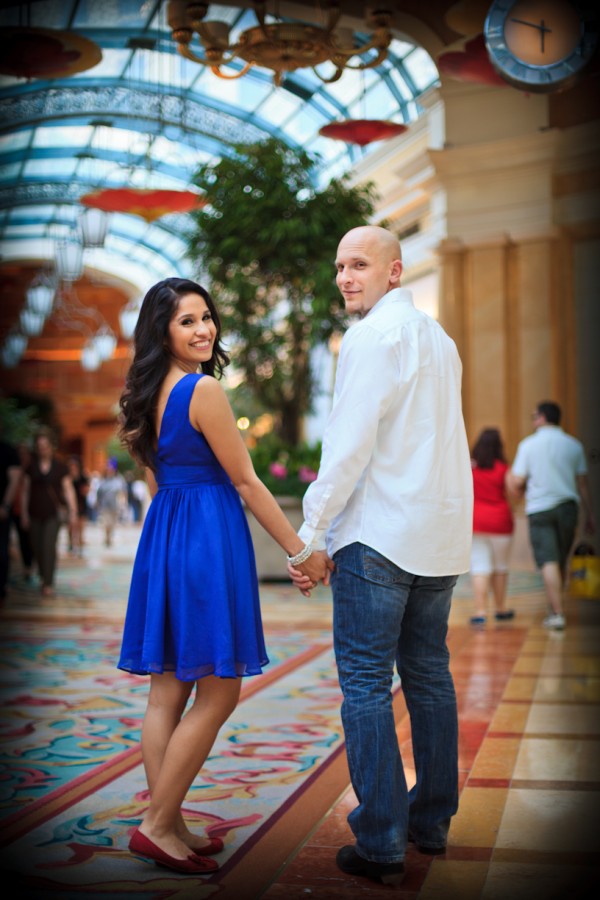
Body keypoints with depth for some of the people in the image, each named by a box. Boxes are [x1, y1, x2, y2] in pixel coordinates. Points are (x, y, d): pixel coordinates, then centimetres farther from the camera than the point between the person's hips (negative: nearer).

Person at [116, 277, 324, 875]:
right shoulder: (204, 390, -13)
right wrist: (300, 552, -6)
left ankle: (167, 825, 17)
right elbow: (246, 483, -12)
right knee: (218, 692, -1)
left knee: (168, 690, 10)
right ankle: (157, 826, 3)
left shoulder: (149, 393, 12)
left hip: (162, 536, 9)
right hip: (208, 536, -9)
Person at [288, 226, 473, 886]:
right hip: (441, 535, 9)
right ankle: (433, 822, 22)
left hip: (378, 535, -8)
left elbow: (348, 444, -16)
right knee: (429, 678, 14)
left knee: (366, 685, -5)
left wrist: (311, 532, -10)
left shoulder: (372, 337, -10)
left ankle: (381, 844, -4)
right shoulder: (439, 339, 17)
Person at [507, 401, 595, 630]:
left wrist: (519, 492, 19)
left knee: (549, 562, -6)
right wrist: (589, 515, 9)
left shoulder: (528, 445, -3)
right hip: (567, 507, 3)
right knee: (561, 562, 15)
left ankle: (557, 613, -12)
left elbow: (517, 482, -4)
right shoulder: (574, 445, 4)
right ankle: (554, 607, 25)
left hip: (539, 510, -3)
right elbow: (582, 484, 4)